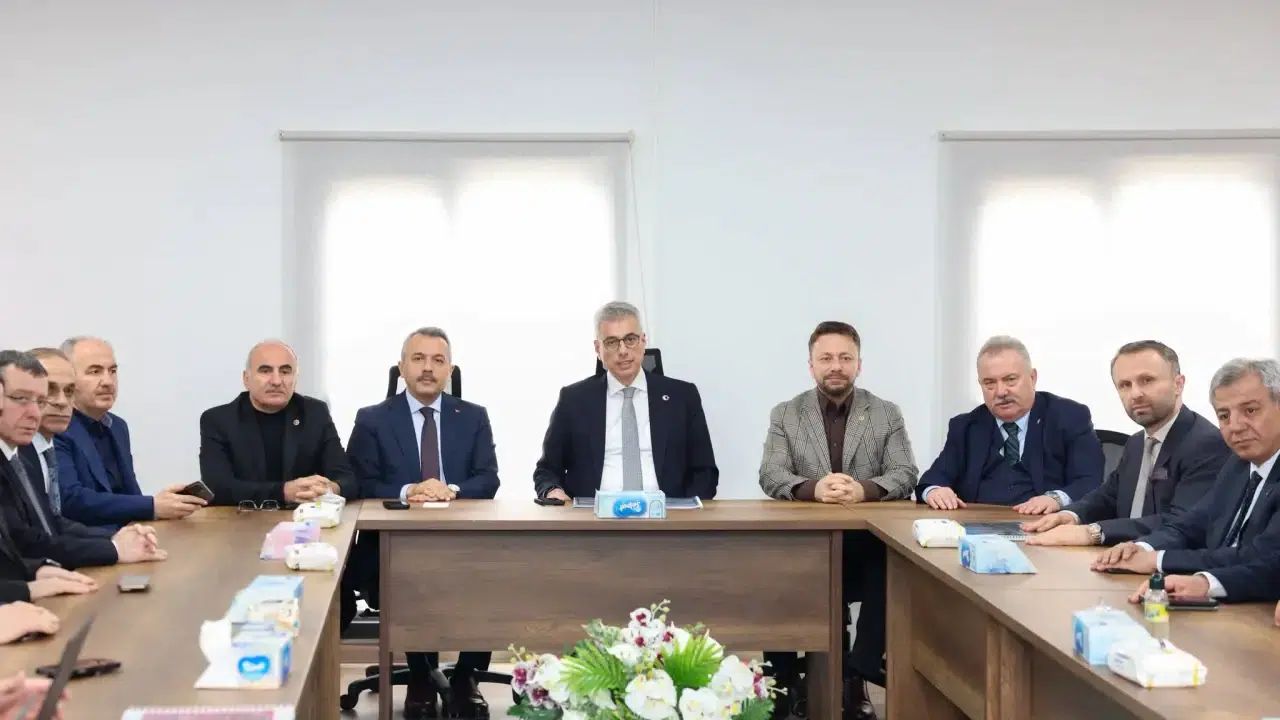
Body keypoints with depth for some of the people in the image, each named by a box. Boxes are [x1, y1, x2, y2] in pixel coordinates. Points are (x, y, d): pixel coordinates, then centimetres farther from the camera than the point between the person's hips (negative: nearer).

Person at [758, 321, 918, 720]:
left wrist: (864, 489, -24)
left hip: (867, 543, 0)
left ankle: (856, 677, -20)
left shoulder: (887, 414, 10)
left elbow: (905, 475, -2)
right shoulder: (785, 414, 9)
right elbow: (770, 476, -3)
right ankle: (784, 683, -14)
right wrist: (814, 488, -25)